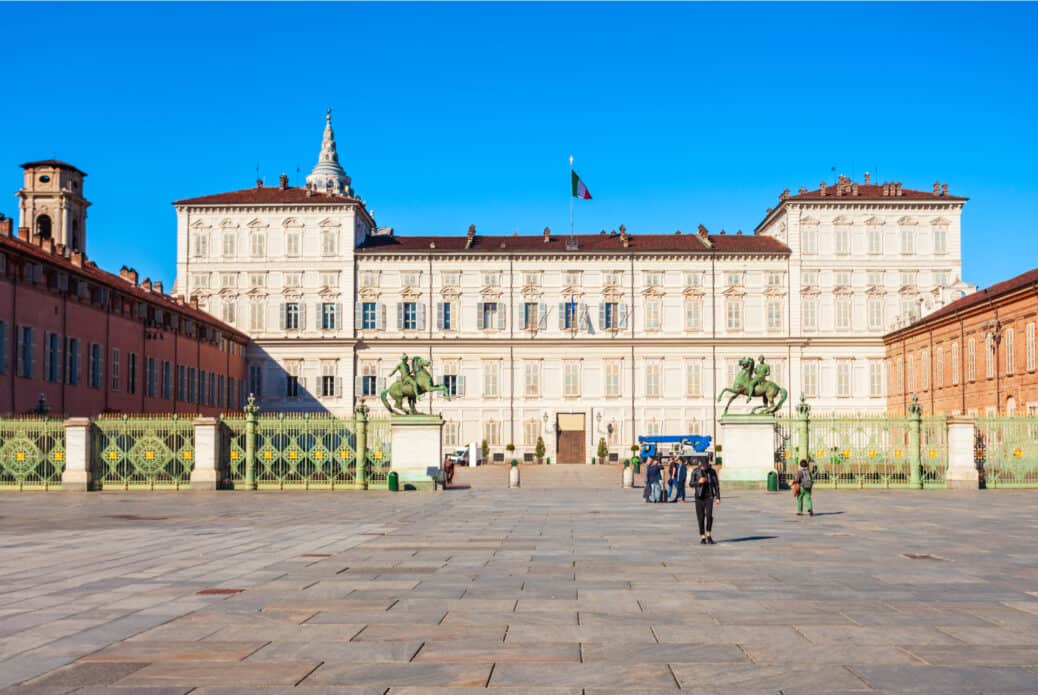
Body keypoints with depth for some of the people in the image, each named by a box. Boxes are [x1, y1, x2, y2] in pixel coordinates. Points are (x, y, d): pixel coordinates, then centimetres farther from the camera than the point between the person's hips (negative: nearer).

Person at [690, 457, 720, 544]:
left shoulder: (712, 471, 0)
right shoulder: (695, 471, -1)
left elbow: (716, 485, 4)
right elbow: (691, 484, 1)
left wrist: (718, 497, -1)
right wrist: (699, 482, -19)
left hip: (709, 496, 0)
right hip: (699, 496, 0)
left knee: (709, 515, -15)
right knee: (700, 517, 1)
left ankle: (708, 535, 2)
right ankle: (702, 537, 11)